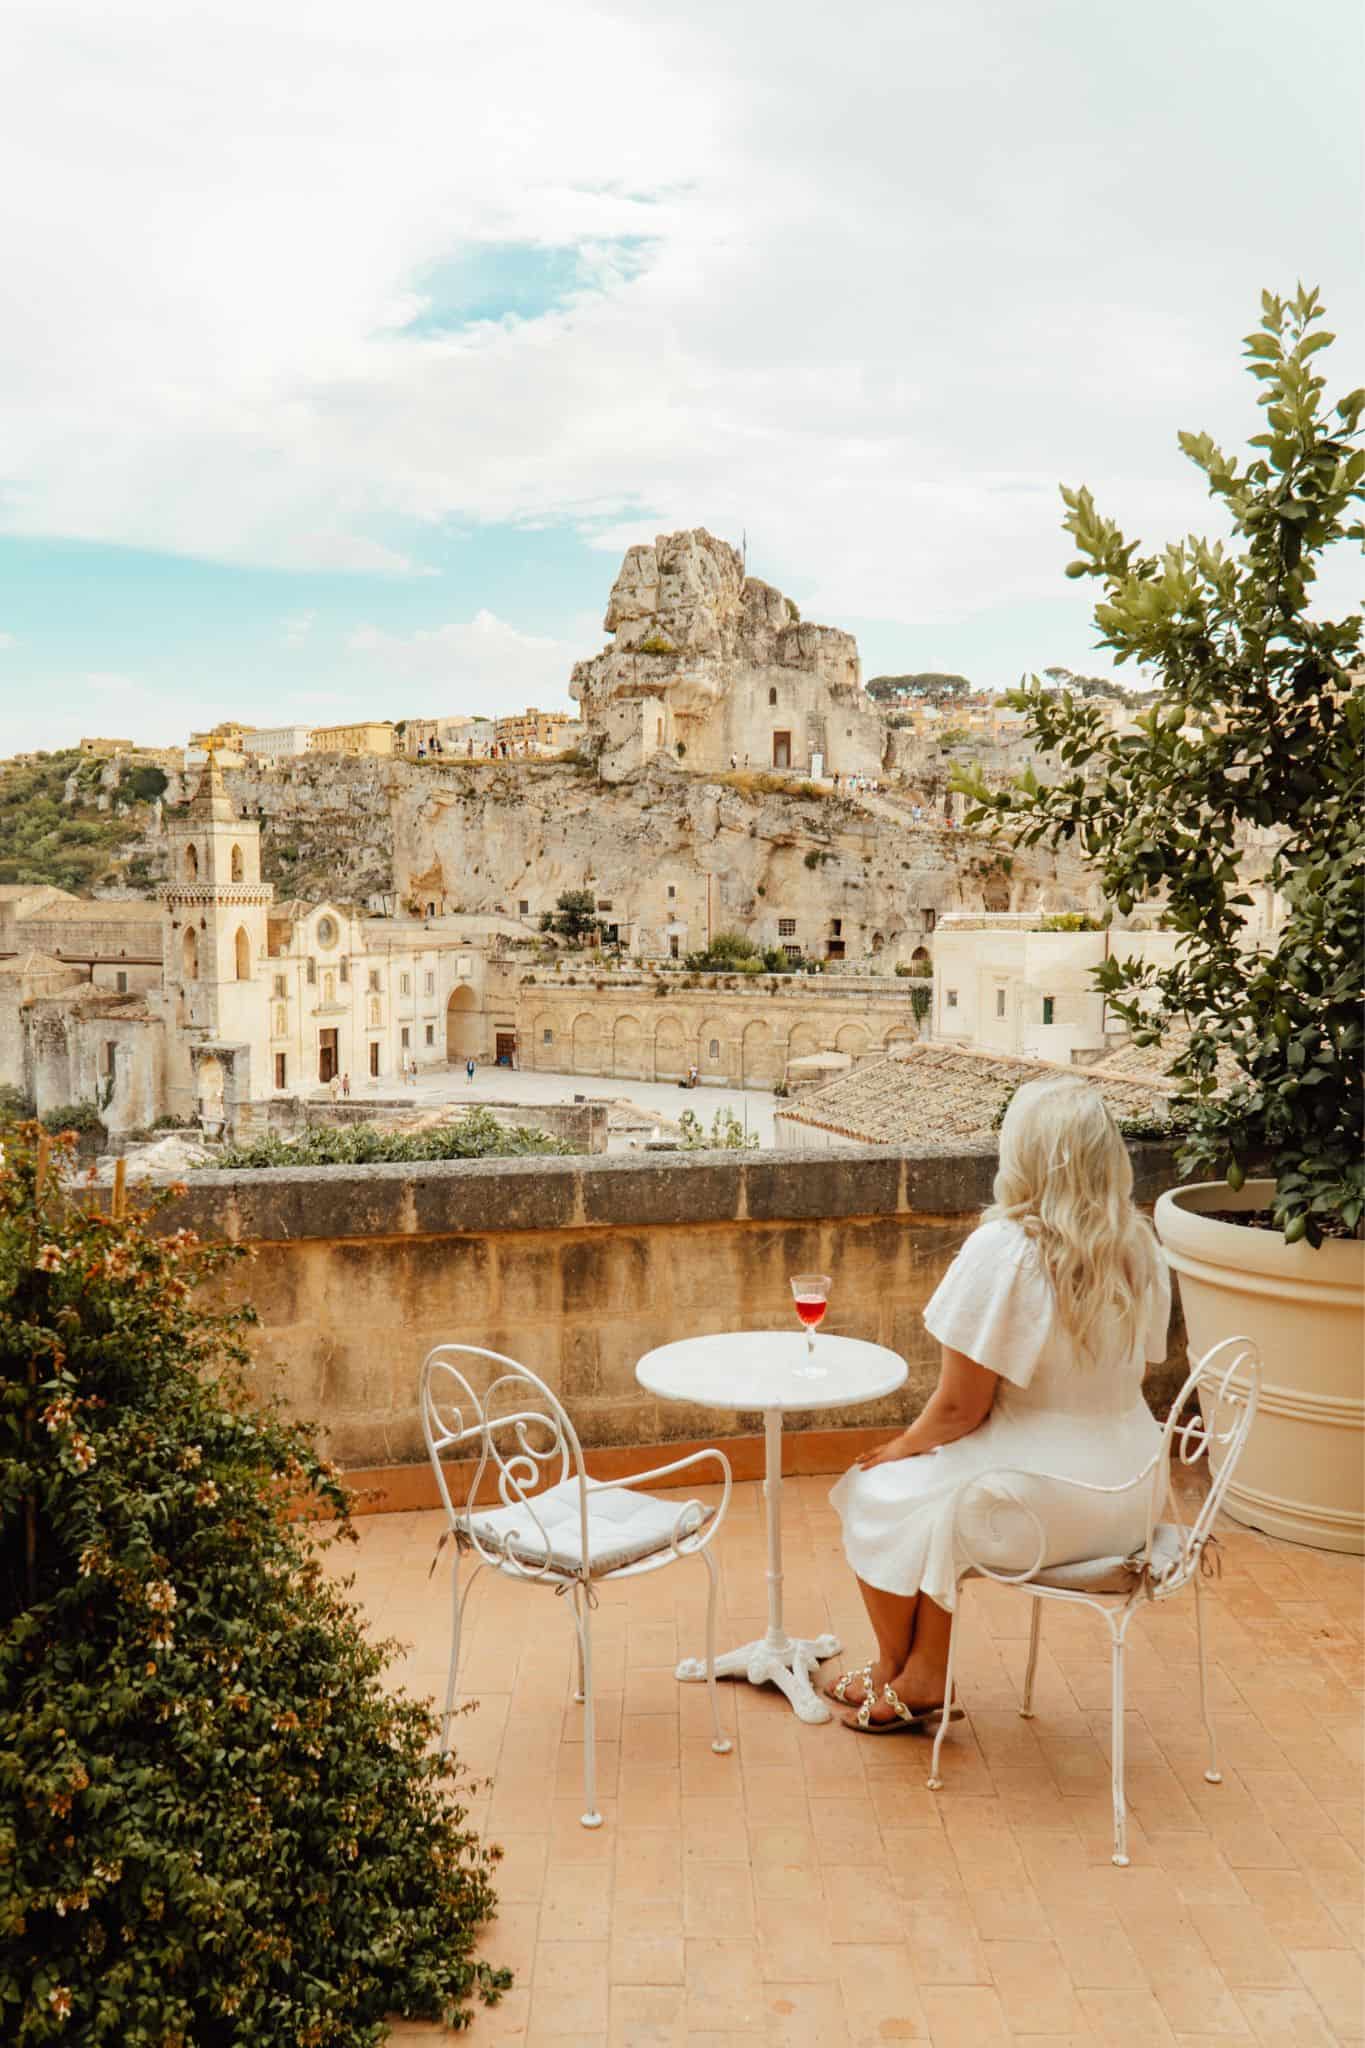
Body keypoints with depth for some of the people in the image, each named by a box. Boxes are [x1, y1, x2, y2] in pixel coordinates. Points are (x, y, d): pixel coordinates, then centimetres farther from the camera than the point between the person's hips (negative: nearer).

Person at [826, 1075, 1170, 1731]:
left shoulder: (1001, 1250, -23)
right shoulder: (1141, 1250, -1)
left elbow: (961, 1406, -18)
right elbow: (1126, 1376, 10)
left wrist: (900, 1448, 3)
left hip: (1047, 1503, -7)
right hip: (1126, 1499, 7)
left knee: (878, 1495, 16)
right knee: (937, 1485, 24)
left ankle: (894, 1672, 35)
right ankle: (925, 1678, 28)